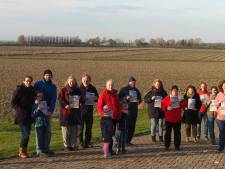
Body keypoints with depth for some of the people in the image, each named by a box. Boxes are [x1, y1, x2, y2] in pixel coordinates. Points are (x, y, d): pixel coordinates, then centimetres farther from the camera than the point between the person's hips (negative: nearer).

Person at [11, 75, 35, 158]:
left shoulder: (32, 90, 10)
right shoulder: (19, 90, -9)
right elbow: (13, 102, -9)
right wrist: (20, 110, -16)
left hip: (29, 116, 7)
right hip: (21, 116, -7)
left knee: (27, 134, 9)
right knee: (25, 134, -10)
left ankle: (24, 150, 19)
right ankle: (22, 151, 3)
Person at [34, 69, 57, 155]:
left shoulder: (53, 86, 9)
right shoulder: (38, 83, 0)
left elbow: (53, 99, 0)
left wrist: (51, 110, -13)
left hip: (47, 111, 4)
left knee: (48, 131, 6)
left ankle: (47, 148, 15)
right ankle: (39, 149, 0)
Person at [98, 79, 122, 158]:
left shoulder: (115, 94, 14)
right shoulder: (103, 94, -7)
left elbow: (118, 106, 22)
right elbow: (99, 106, -10)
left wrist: (119, 114, 12)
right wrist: (103, 113, -25)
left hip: (114, 117, 7)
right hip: (106, 118, -7)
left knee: (112, 134, 12)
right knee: (107, 135, -10)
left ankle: (110, 150, 21)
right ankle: (106, 152, -10)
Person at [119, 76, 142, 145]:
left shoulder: (136, 90, 17)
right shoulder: (123, 90, 0)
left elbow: (140, 98, 28)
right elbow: (119, 98, -3)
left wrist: (139, 101, 6)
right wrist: (126, 98, -17)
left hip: (134, 110, 6)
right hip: (126, 110, -6)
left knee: (132, 126, 5)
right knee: (126, 125, -11)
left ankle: (128, 140, 13)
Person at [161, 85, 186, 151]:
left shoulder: (179, 98, 7)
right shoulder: (167, 98, 1)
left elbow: (184, 105, -1)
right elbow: (162, 105, 1)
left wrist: (181, 101, -17)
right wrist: (166, 108, -16)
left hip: (177, 119, 2)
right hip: (168, 119, -2)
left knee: (177, 132, 4)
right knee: (168, 132, 3)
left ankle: (177, 146, 10)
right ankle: (167, 145, 11)